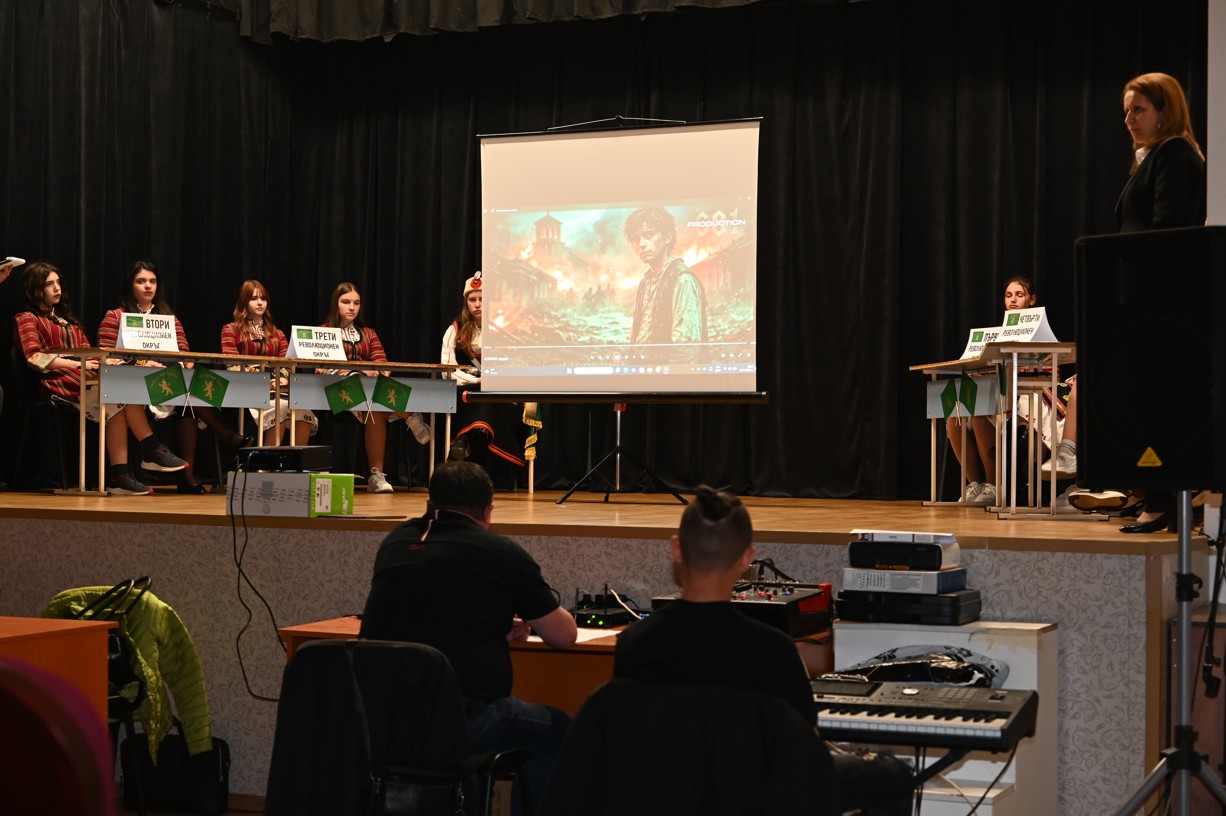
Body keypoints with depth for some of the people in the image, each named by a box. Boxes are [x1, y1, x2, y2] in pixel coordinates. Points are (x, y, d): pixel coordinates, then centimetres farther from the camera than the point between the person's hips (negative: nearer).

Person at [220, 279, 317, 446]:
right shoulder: (231, 330, 14)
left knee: (303, 408, -31)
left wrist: (283, 378, -13)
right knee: (280, 406, -36)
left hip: (276, 390, 4)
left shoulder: (277, 334, 26)